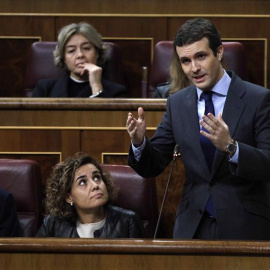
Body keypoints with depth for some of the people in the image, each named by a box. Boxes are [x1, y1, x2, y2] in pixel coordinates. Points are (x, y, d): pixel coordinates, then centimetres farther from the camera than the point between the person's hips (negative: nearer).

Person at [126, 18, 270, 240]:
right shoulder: (177, 103, 5)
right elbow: (153, 166, 6)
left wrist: (230, 146, -32)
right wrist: (139, 142, -15)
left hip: (245, 227, -3)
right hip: (193, 228, 3)